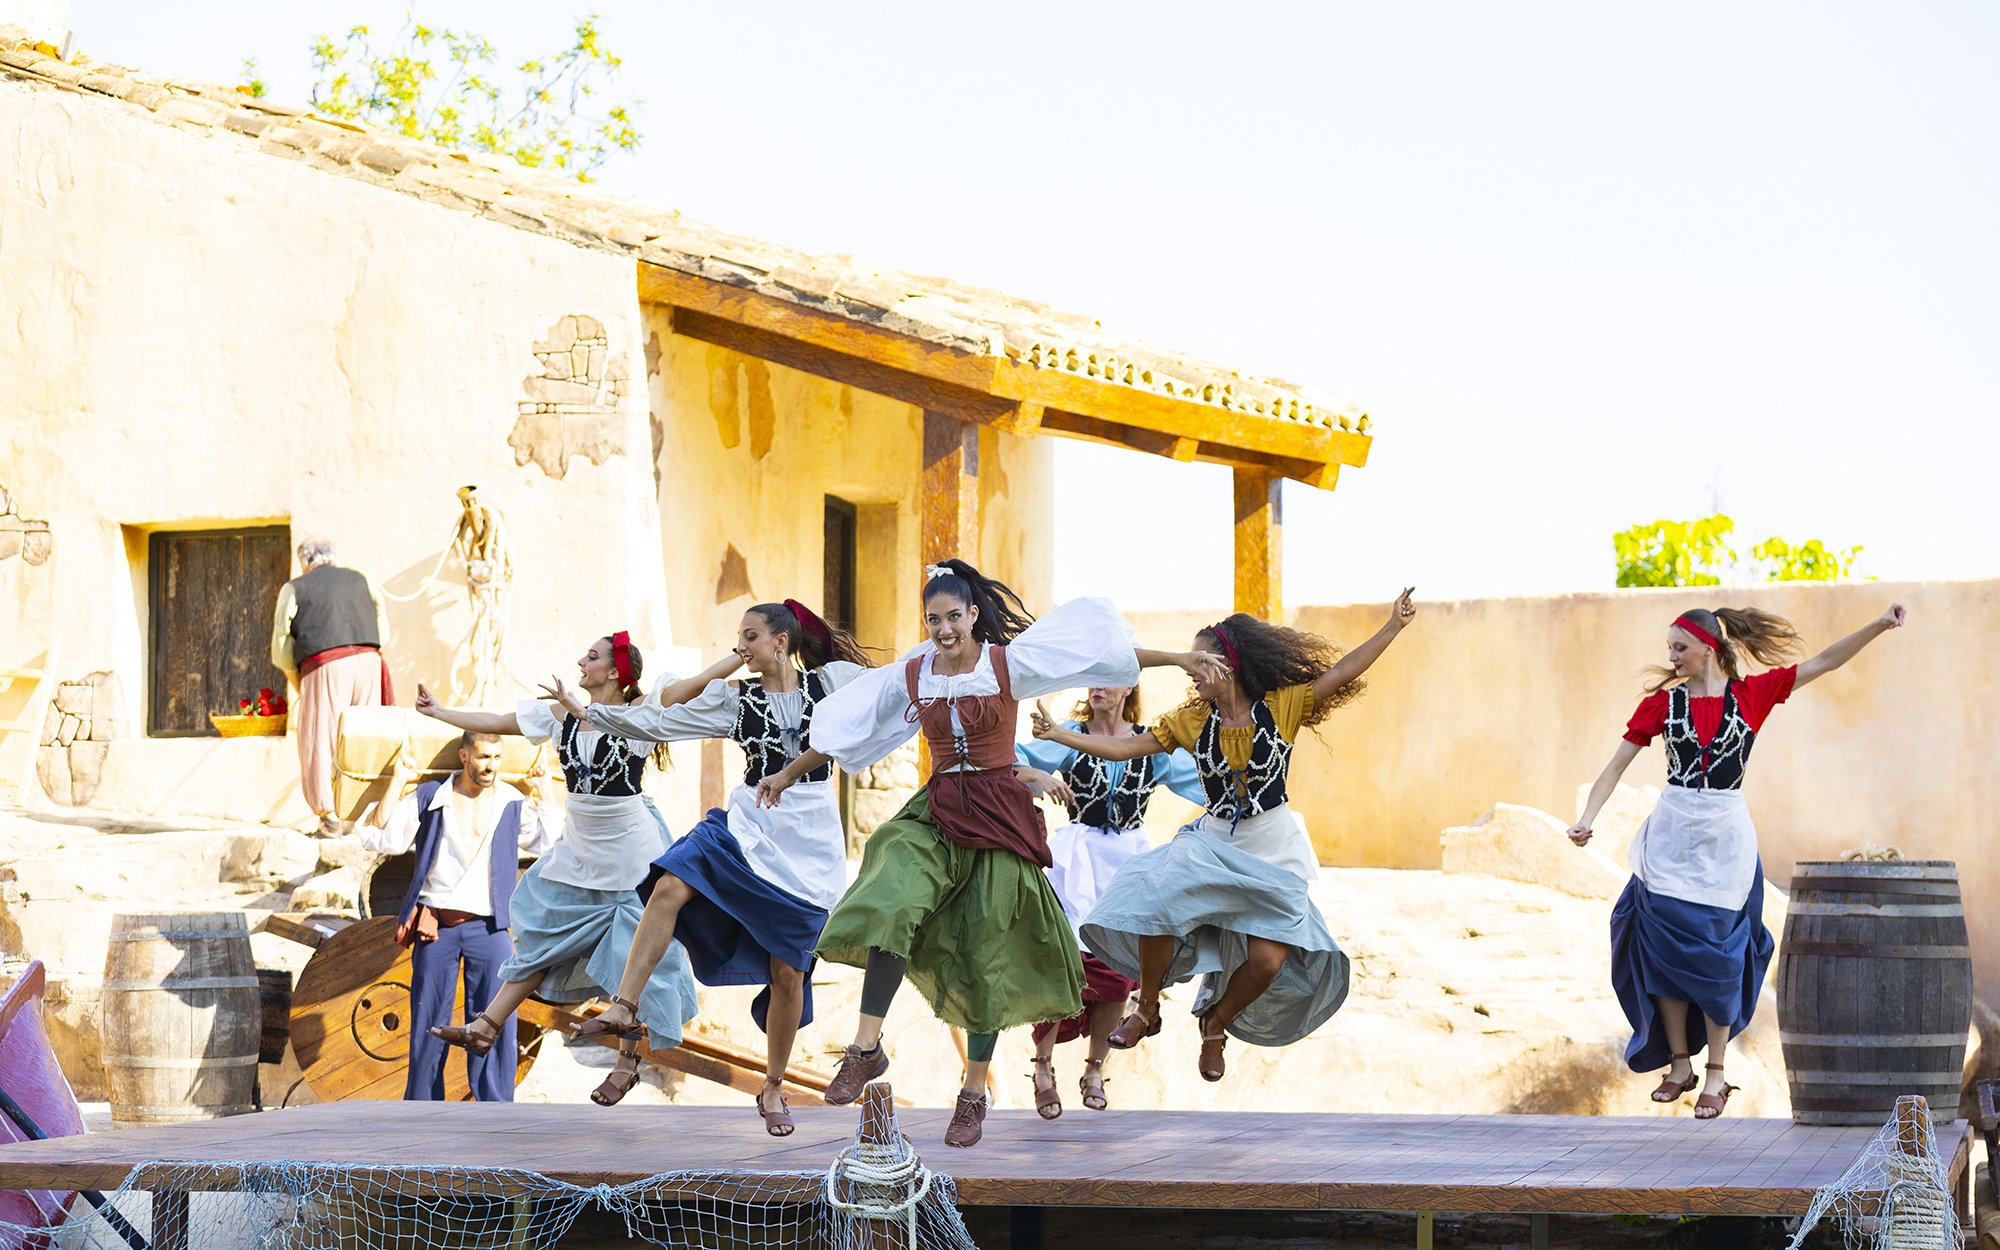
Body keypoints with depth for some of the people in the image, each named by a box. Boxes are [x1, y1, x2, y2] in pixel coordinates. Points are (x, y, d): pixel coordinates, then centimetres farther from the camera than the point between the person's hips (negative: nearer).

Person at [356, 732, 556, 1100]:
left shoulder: (513, 805, 7)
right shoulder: (428, 799, 4)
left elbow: (552, 845, 2)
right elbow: (379, 838, -2)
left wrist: (539, 795, -4)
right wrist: (396, 785, -8)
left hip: (488, 928, 0)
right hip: (435, 926, 0)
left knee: (495, 1022, -3)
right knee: (428, 1021, 6)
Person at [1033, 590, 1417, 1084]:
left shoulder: (1282, 707, -7)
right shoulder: (1193, 721, 1)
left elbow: (1342, 671, -11)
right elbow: (1123, 747, 2)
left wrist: (1393, 626, -20)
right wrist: (1058, 735, -5)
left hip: (1274, 854, -2)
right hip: (1213, 845, 2)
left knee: (1268, 961, -14)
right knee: (1155, 910, -23)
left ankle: (1216, 1023, 19)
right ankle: (1147, 1008, 4)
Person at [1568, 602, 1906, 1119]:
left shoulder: (1752, 694, 1)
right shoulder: (1663, 702, 3)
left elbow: (1824, 662, 1)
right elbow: (1616, 766, 2)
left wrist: (1879, 626, -7)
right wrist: (1587, 819, -9)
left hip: (1724, 836, -1)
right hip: (1671, 836, 1)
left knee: (1715, 953, 0)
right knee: (1665, 949, 0)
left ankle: (1716, 1074, 8)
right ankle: (1680, 1064, 13)